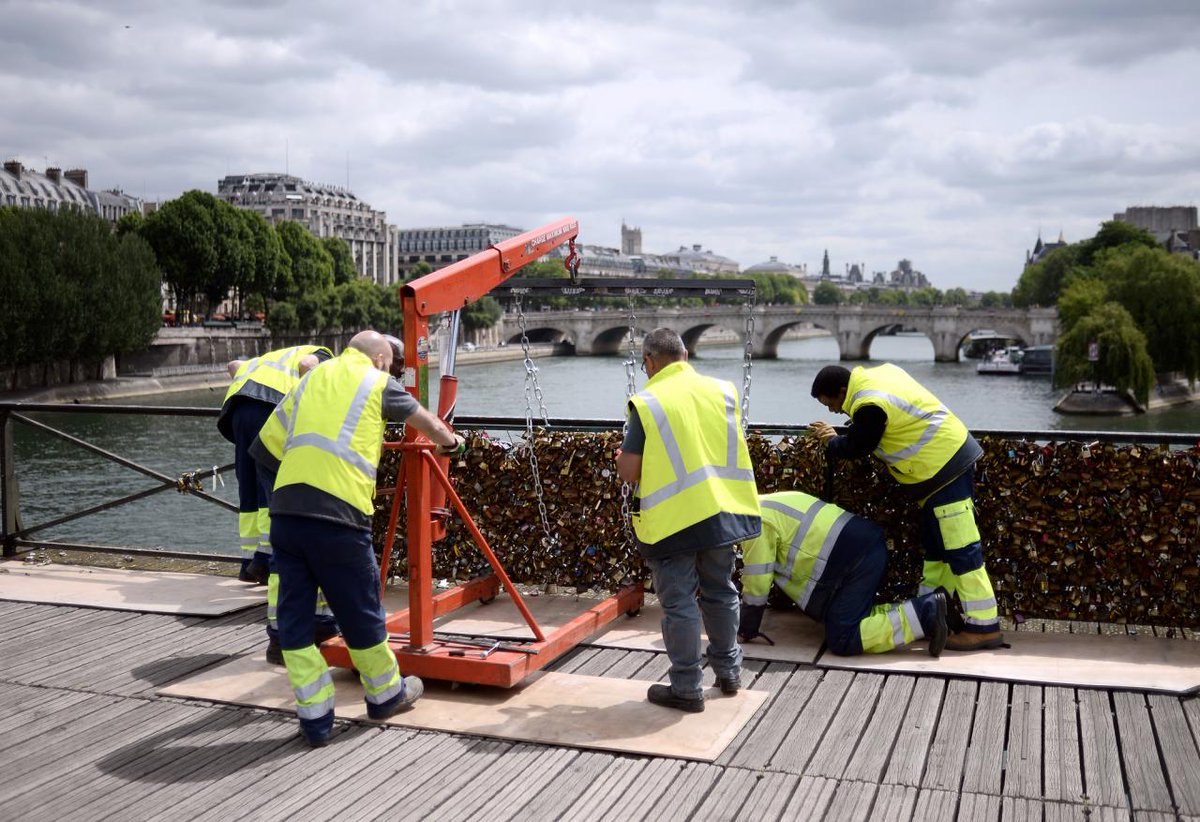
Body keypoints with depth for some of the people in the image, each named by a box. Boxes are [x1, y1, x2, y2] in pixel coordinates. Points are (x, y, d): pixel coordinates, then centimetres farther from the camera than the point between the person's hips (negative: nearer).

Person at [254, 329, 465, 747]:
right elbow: (423, 420, 25)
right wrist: (450, 441, 46)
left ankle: (314, 716, 17)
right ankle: (386, 693, 31)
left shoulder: (310, 380, 22)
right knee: (361, 614, 13)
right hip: (338, 514, -4)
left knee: (294, 617, 12)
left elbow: (267, 442, 17)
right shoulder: (377, 382, 9)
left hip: (284, 510, 5)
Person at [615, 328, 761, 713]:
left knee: (679, 603, 5)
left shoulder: (647, 402, -11)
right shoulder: (723, 390, 3)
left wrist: (621, 459, 12)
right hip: (721, 511, 5)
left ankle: (686, 688, 12)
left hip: (671, 519, -5)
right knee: (720, 592, 20)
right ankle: (728, 670, 34)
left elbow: (629, 471, -10)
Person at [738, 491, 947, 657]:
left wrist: (746, 632, 7)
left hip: (855, 559, -10)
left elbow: (757, 582, -5)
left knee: (842, 640, -10)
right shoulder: (768, 504, 25)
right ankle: (924, 608, 9)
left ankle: (923, 615, -14)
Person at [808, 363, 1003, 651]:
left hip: (944, 467, -11)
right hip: (951, 455, 11)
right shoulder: (879, 373, 9)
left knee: (960, 548, -8)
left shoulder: (870, 406, -21)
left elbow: (856, 448, -6)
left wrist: (831, 442, 15)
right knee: (935, 544, 17)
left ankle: (984, 626, -3)